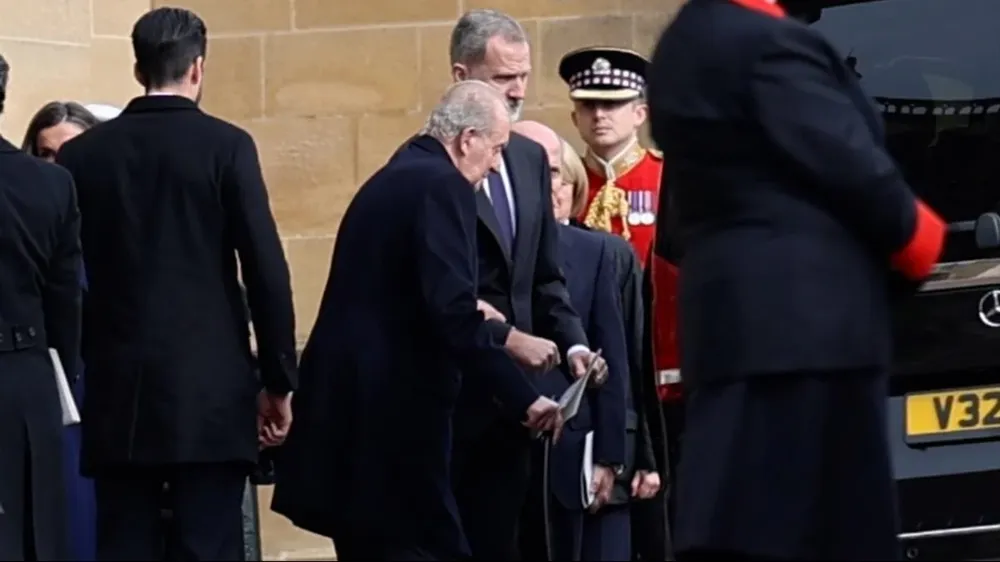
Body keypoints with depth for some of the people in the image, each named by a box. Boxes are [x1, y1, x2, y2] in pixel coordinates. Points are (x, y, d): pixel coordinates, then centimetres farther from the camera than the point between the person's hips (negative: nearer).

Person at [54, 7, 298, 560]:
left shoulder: (82, 153, 5)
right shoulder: (226, 145, -3)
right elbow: (266, 270, -6)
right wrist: (278, 380, 1)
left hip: (119, 391, 3)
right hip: (211, 389, -3)